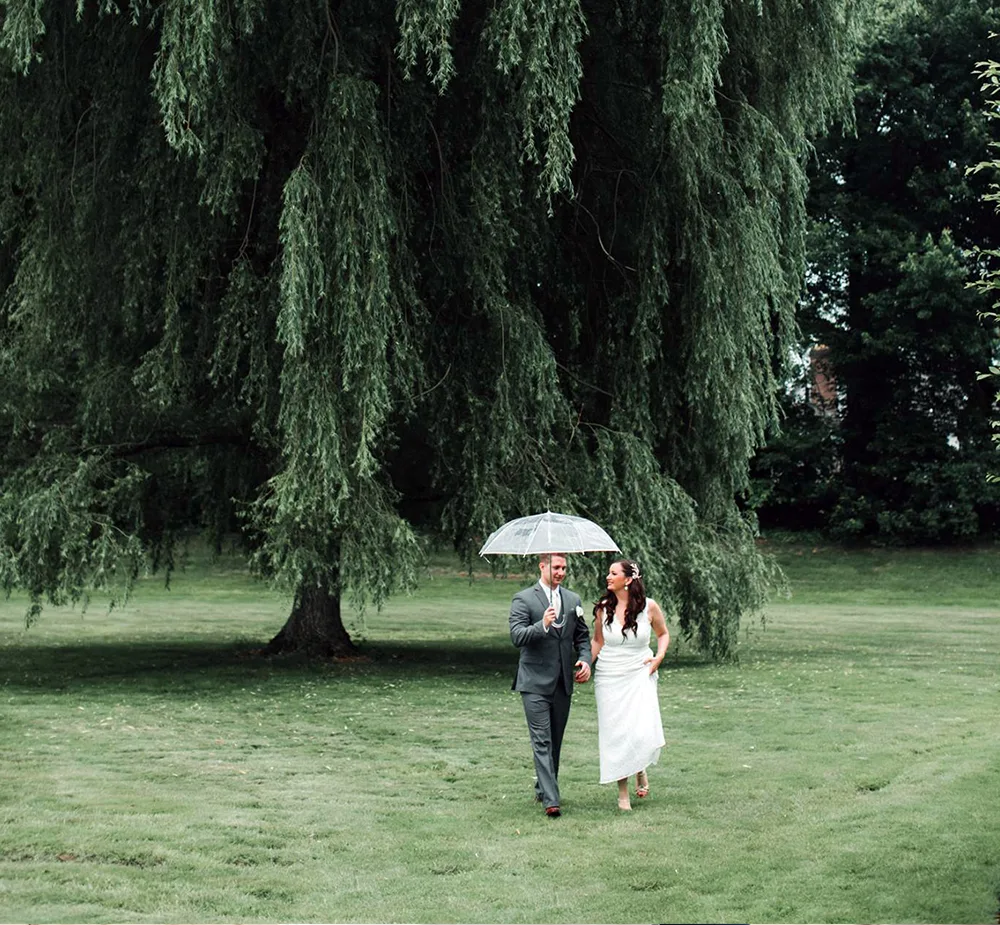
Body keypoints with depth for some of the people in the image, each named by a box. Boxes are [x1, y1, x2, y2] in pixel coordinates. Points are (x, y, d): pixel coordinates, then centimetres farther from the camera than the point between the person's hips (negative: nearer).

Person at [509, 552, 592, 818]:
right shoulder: (523, 599, -4)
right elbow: (517, 637, -13)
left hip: (563, 682, 5)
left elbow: (582, 636, 17)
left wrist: (586, 660, -1)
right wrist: (543, 625, -29)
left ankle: (543, 789, 27)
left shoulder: (573, 600, 12)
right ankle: (551, 799, -14)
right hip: (535, 682, -5)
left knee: (556, 740, 12)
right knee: (542, 741, -10)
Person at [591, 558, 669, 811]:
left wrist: (659, 657, -3)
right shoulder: (603, 608, -1)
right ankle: (623, 792, 13)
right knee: (615, 732, 0)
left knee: (643, 731, -15)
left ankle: (641, 770, 18)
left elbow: (663, 633, 12)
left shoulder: (649, 607, -4)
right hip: (609, 677, 2)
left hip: (640, 674, -1)